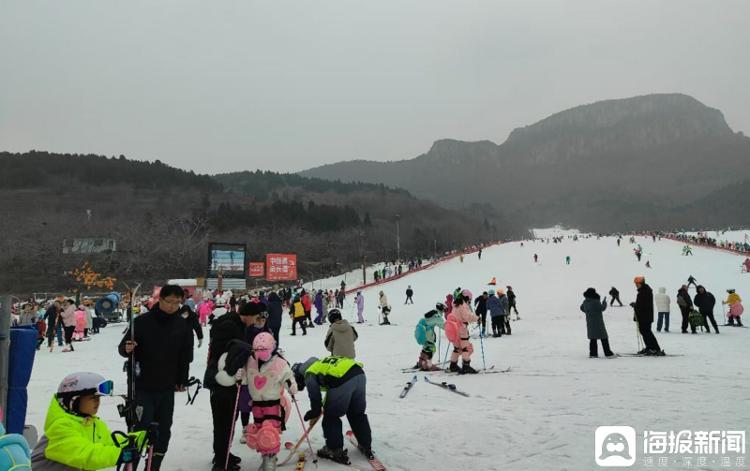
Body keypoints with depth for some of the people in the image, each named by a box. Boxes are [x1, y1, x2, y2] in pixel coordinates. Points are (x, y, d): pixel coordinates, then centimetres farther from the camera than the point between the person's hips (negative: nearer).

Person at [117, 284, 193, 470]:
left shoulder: (183, 325, 0)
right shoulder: (142, 321, -10)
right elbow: (123, 347, -3)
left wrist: (182, 381, 8)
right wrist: (127, 349, -26)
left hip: (167, 388, 4)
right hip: (142, 387, -3)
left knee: (163, 431, 11)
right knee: (142, 430, -4)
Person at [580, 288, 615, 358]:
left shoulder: (585, 301, 6)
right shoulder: (595, 302, -19)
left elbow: (582, 308, 20)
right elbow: (602, 308, -16)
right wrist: (604, 302, -1)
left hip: (589, 322, 8)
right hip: (597, 322, -8)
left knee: (592, 338, 14)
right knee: (604, 338, -2)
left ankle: (593, 353, 13)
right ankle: (608, 353, -1)